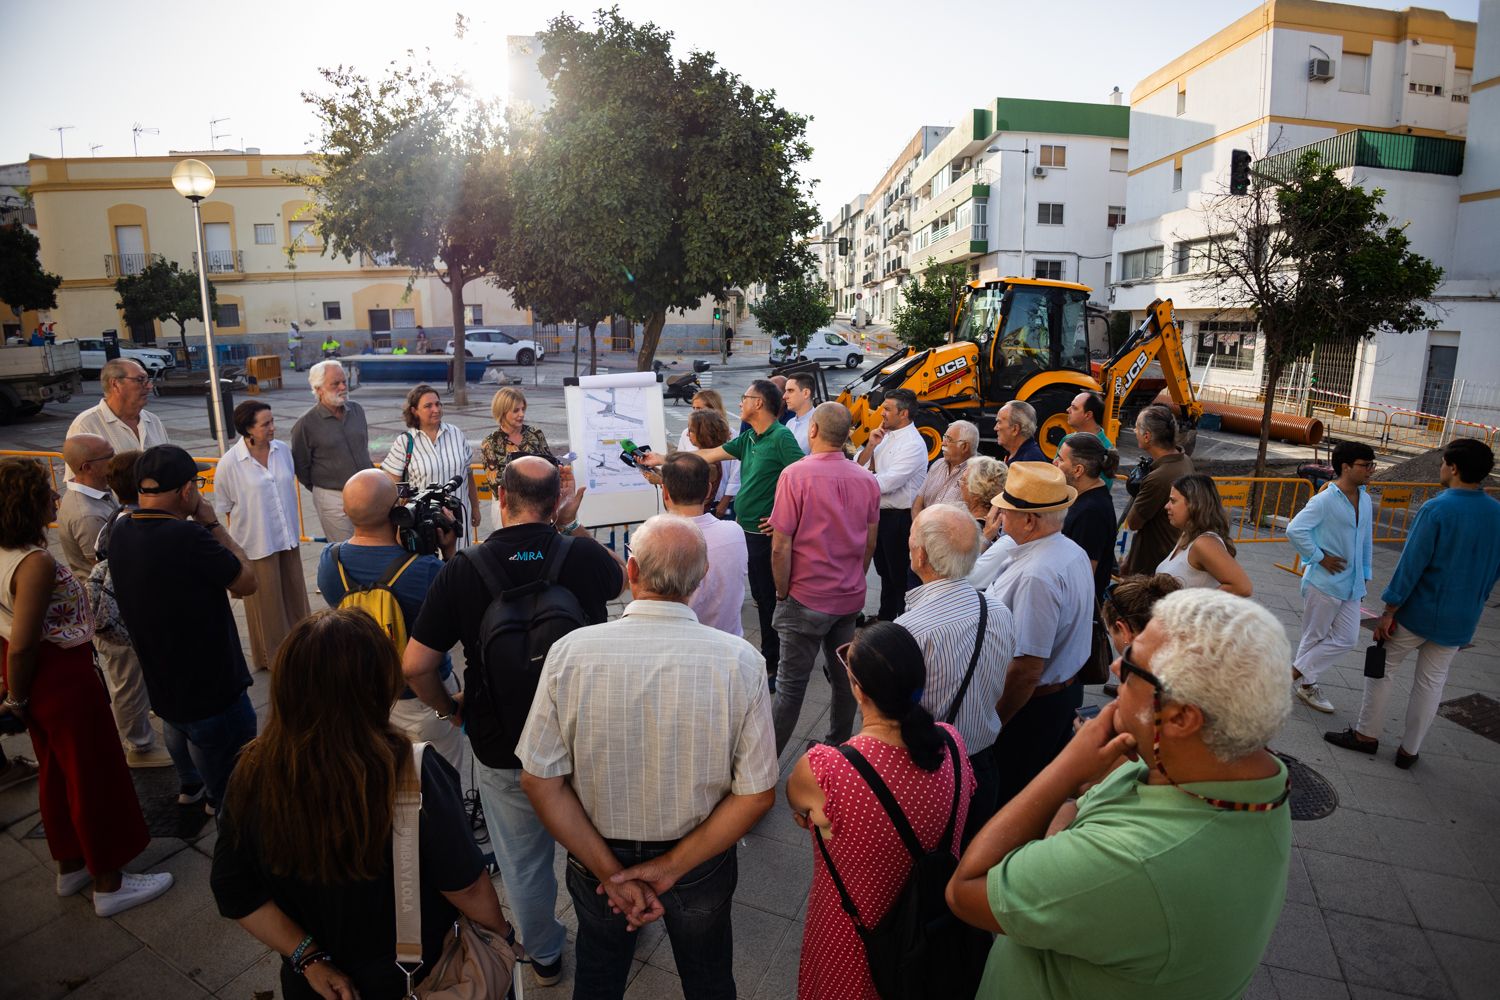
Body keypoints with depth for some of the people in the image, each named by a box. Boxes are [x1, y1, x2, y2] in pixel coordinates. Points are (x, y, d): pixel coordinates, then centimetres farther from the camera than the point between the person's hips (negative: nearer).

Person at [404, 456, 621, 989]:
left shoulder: (463, 569, -17)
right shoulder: (584, 555, -16)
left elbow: (415, 665, -14)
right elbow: (620, 578, 9)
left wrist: (451, 708, 4)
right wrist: (572, 527, 8)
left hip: (504, 751, -1)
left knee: (523, 861, 23)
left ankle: (545, 955, 45)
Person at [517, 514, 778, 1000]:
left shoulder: (570, 651, -23)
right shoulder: (740, 660, -24)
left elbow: (539, 781, -18)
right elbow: (757, 794, -20)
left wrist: (610, 870, -13)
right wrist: (673, 866, -14)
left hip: (597, 860, 1)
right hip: (701, 868, 0)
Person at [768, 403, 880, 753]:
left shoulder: (796, 475, -15)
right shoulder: (867, 480, 1)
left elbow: (781, 547, -16)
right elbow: (870, 543, 9)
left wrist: (782, 594, -4)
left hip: (806, 599, -5)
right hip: (850, 599, 5)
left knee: (791, 685, 2)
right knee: (844, 678, 17)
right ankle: (839, 747, 30)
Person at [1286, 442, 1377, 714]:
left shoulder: (1365, 500, 8)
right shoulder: (1325, 500, -16)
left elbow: (1366, 541, 16)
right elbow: (1294, 530, -24)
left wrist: (1365, 576, 17)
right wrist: (1320, 558, -18)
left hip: (1351, 586, 8)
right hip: (1324, 582, -7)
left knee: (1346, 639, 8)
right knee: (1314, 637, 6)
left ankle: (1302, 678, 21)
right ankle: (1303, 680, 24)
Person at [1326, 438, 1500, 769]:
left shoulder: (1436, 509, -19)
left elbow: (1411, 564, -19)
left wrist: (1389, 611, -13)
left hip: (1419, 611, -5)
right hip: (1461, 619, 6)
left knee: (1381, 667, 10)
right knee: (1432, 680, 14)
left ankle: (1367, 734, 18)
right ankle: (1409, 749, 22)